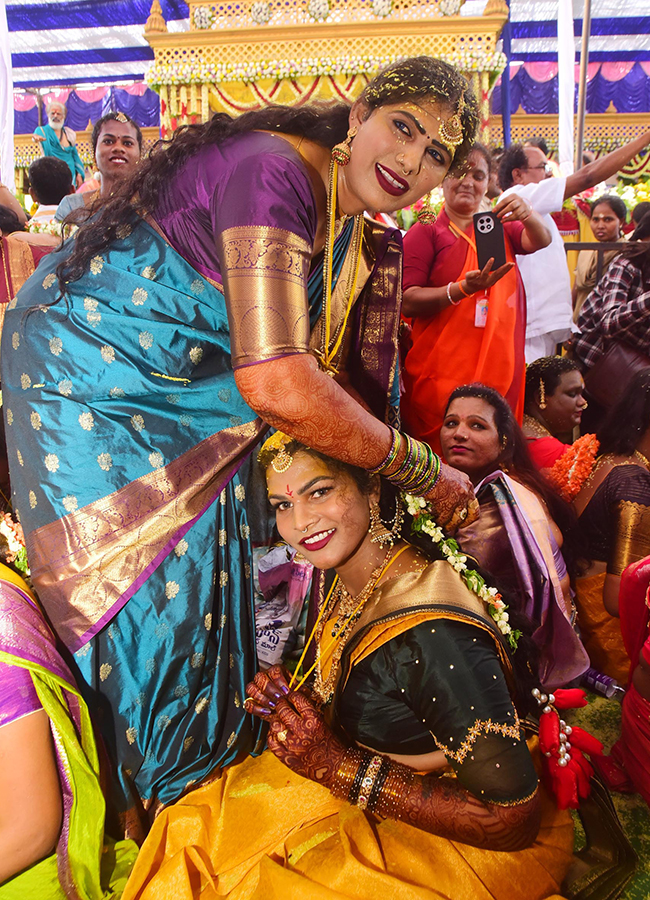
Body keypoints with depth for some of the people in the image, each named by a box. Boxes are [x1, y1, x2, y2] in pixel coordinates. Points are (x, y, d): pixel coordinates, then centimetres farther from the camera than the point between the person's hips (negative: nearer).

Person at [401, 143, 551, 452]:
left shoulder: (499, 227, 17)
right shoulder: (425, 231, 2)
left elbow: (540, 241, -2)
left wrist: (527, 215, -24)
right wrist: (463, 289, -24)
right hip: (441, 373, -4)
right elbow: (407, 302, -10)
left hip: (500, 369, 4)